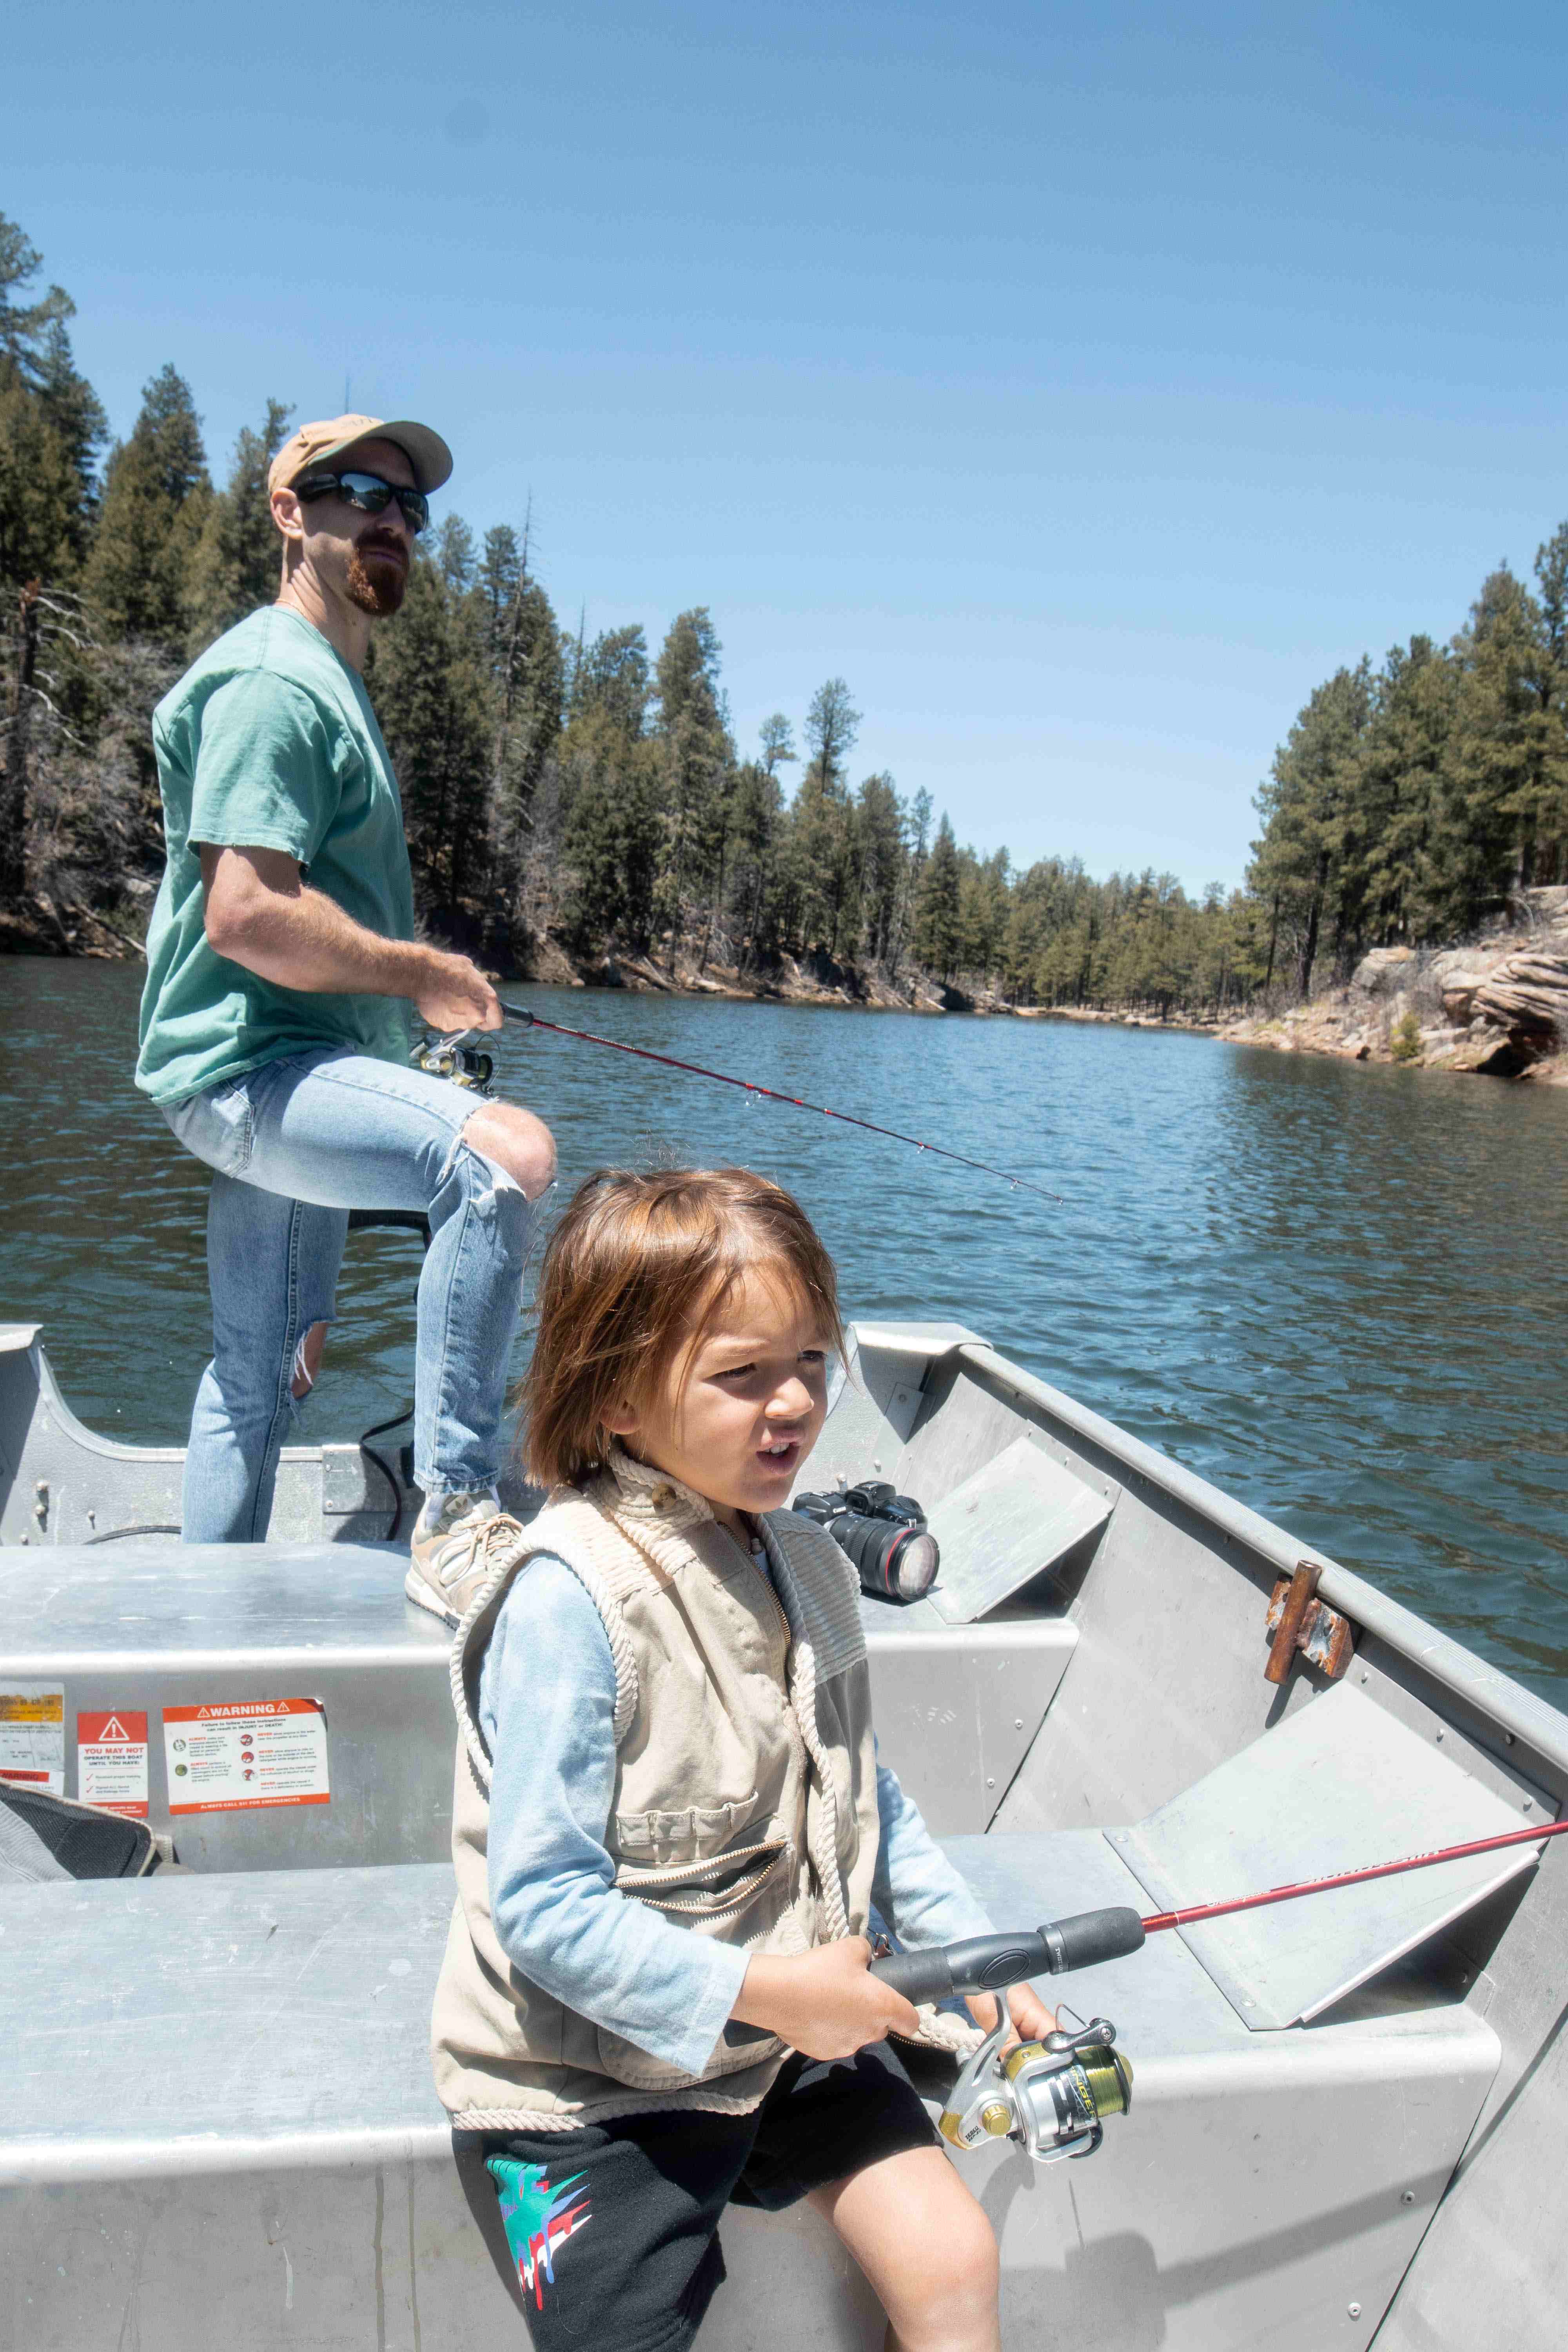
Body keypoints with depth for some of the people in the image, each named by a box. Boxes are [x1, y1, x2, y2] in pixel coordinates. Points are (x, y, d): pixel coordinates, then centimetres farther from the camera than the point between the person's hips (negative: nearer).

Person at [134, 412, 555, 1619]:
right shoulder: (271, 682, -11)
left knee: (259, 1381, 16)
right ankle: (459, 1516, -28)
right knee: (508, 1151, -32)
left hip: (292, 1073, 11)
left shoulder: (335, 685, 22)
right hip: (250, 1063, -11)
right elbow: (245, 915, -23)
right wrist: (427, 974, -13)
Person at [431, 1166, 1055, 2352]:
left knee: (950, 2256, 2)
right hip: (593, 2076, -6)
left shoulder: (807, 1563, -1)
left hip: (795, 2031, 6)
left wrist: (979, 1961, 7)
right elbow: (542, 1907, -24)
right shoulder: (572, 1597, -26)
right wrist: (761, 1989, -23)